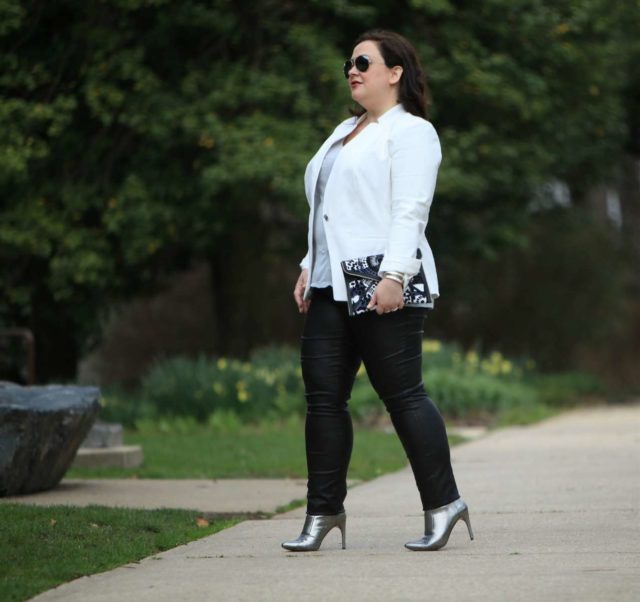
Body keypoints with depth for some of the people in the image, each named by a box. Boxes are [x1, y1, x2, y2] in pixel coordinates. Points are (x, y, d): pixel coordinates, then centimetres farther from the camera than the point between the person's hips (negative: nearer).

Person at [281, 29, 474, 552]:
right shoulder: (346, 132, 24)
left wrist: (394, 275, -22)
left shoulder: (411, 132, -3)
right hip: (332, 288, 9)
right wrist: (309, 267, 16)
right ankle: (324, 510, 8)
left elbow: (410, 210, -13)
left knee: (404, 395, -7)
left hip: (383, 288, -9)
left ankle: (443, 504, 2)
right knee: (323, 397, 3)